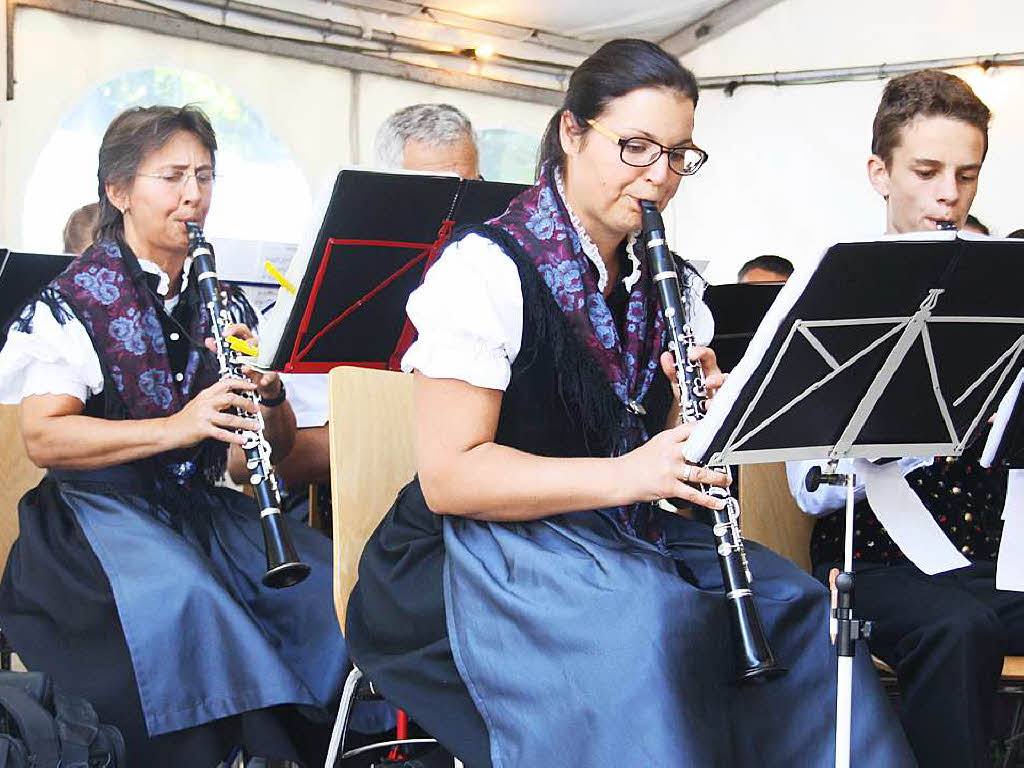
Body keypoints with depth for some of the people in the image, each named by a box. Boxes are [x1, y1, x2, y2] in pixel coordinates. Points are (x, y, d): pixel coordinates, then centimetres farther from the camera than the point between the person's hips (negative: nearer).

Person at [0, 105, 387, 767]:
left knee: (328, 580, -21)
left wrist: (268, 391, -10)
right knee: (181, 595, -36)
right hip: (104, 504, -5)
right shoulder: (71, 303, -1)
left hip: (206, 504, 5)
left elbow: (281, 446, 14)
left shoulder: (225, 307, 15)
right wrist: (176, 426, -25)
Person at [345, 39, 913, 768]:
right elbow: (447, 474, -16)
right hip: (487, 541, -6)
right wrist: (625, 474, -25)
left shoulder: (669, 284, 12)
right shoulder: (487, 269, -10)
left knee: (795, 603, -19)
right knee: (651, 625, -34)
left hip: (629, 541, 6)